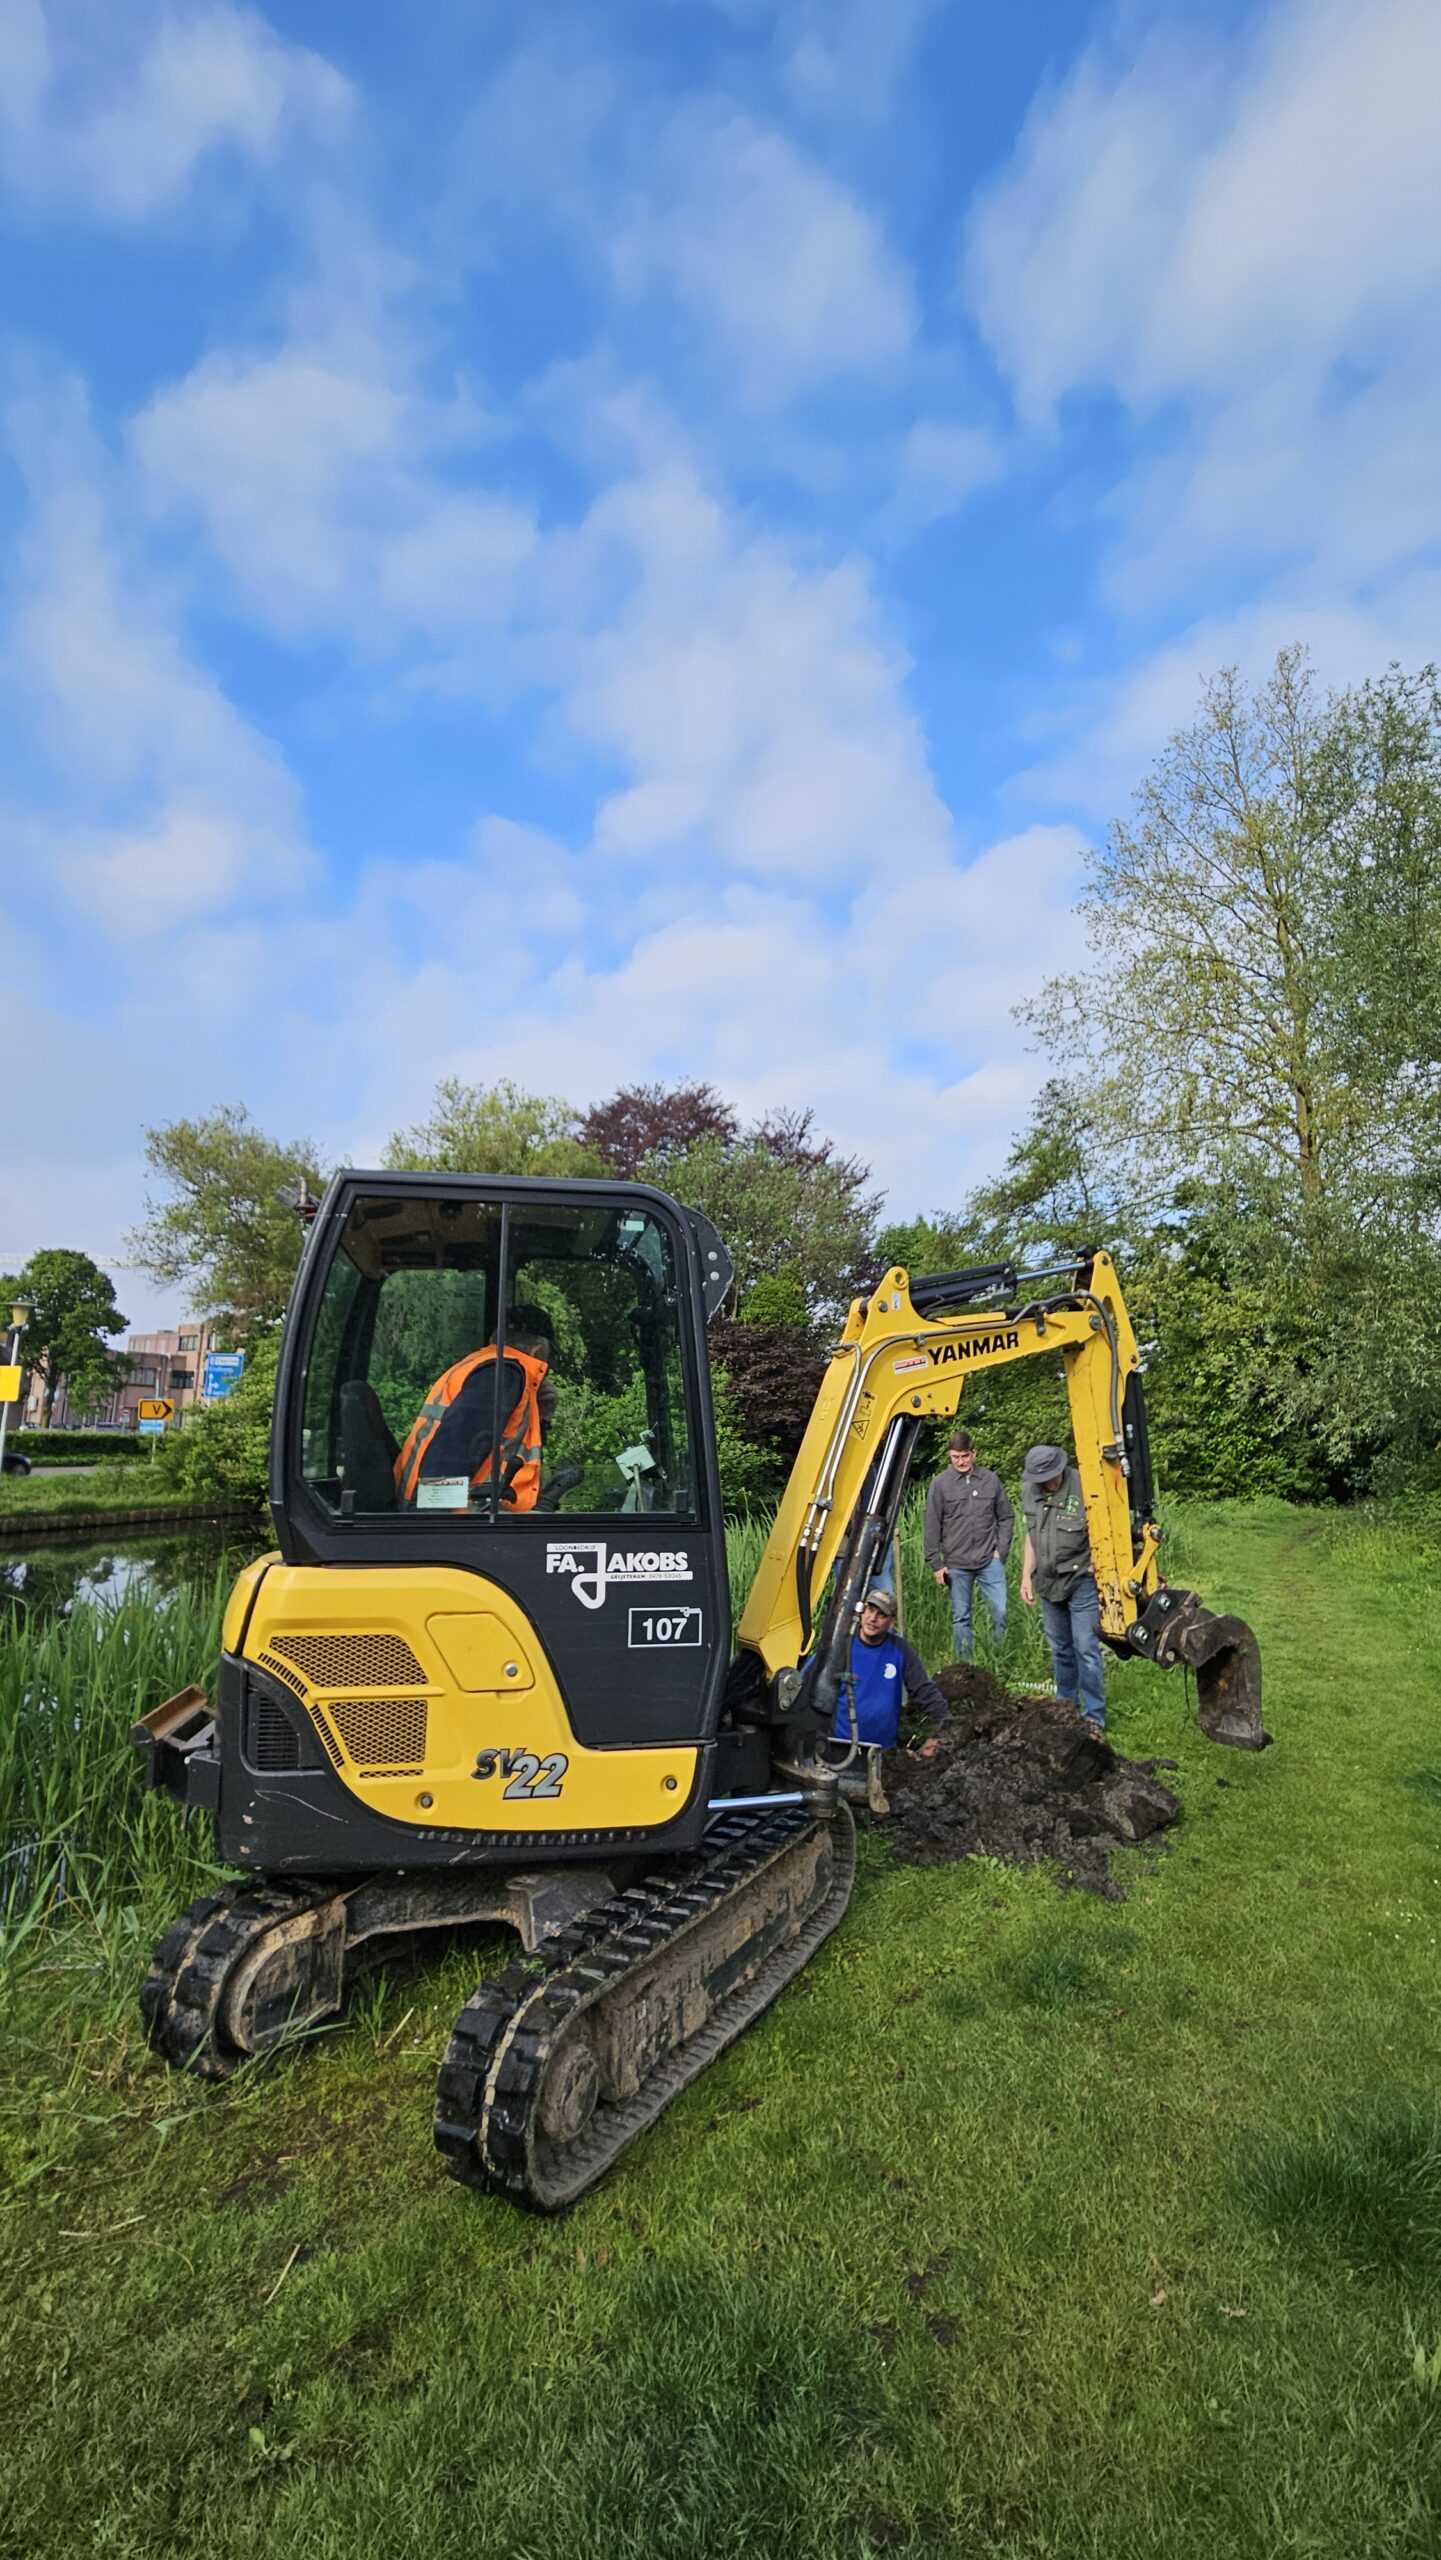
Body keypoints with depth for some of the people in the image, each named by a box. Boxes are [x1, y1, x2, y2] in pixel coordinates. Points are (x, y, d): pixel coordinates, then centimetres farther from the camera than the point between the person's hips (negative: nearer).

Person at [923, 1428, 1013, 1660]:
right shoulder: (941, 1484, -2)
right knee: (961, 1617, 8)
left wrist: (1001, 1550, 2)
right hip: (957, 1563, -1)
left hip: (990, 1561, 1)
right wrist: (936, 1564, -2)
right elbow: (932, 1527, 0)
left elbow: (1006, 1518, 10)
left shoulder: (991, 1480, 2)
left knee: (1000, 1611, -3)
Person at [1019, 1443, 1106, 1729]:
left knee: (1086, 1649, -3)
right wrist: (1026, 1576, 9)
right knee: (1060, 1647, 18)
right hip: (1048, 1583, 6)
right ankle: (1066, 1701, 34)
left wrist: (1096, 1566, -17)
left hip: (1081, 1581, -6)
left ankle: (1094, 1716, 9)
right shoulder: (1029, 1491, 0)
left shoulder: (1083, 1488, -19)